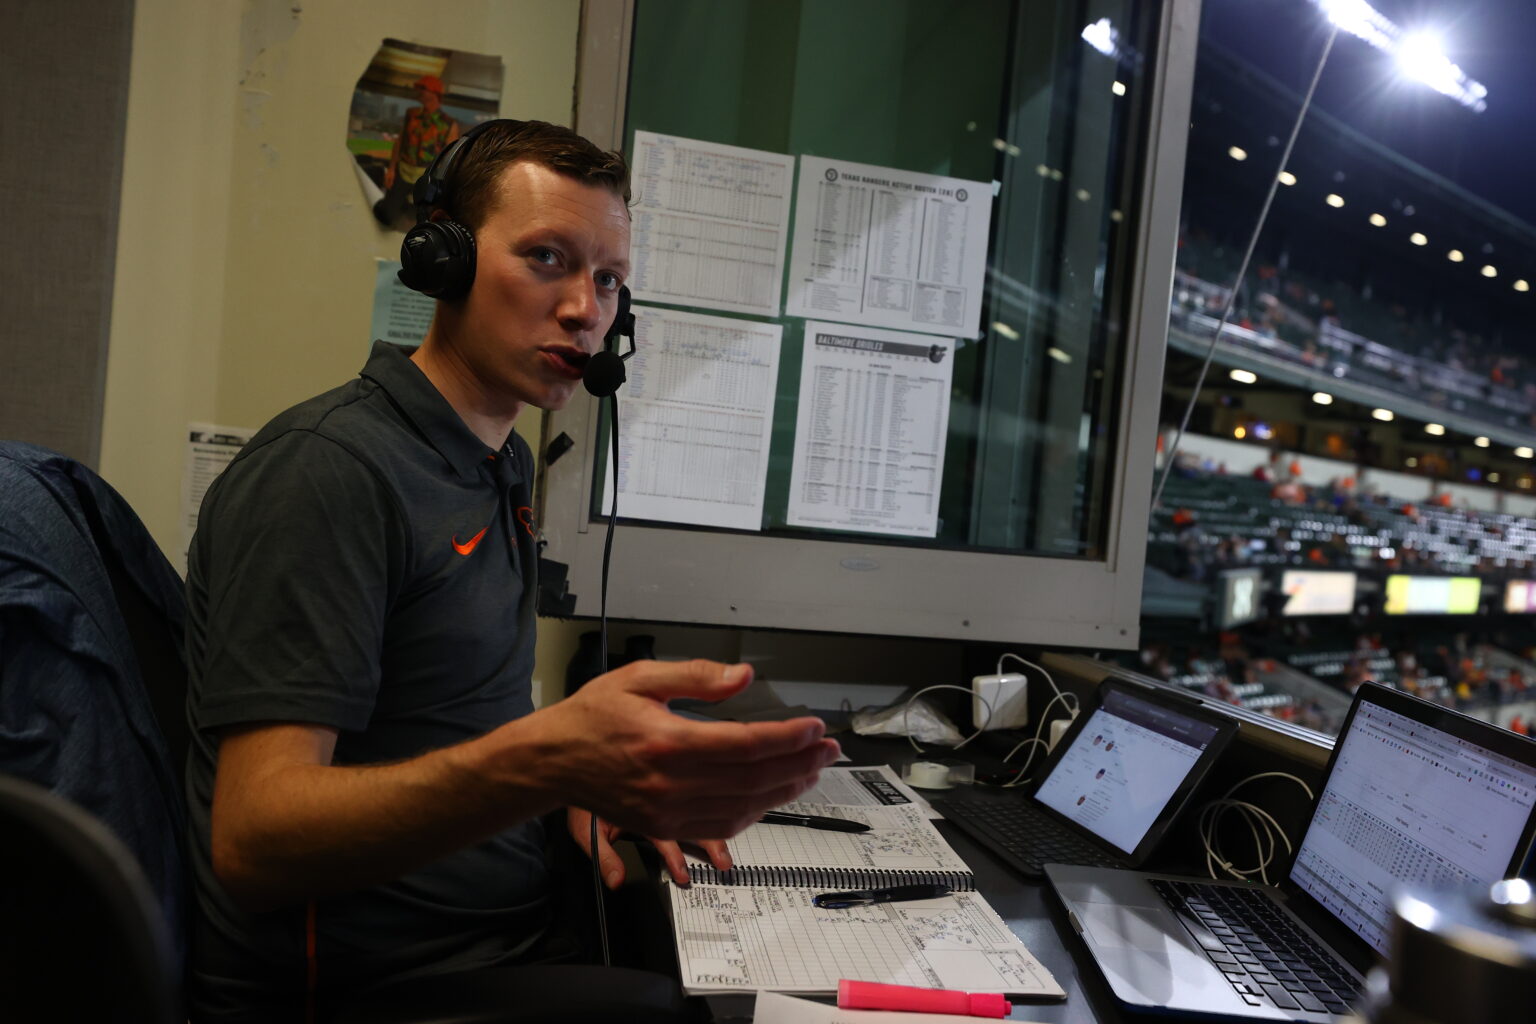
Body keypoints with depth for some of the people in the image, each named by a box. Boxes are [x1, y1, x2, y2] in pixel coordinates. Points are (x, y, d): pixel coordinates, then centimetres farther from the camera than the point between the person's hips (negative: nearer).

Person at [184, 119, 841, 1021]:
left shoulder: (506, 465, 11)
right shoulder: (329, 469, -17)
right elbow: (252, 843, -23)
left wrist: (585, 792, 1)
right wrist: (543, 767, -39)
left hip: (517, 936, 8)